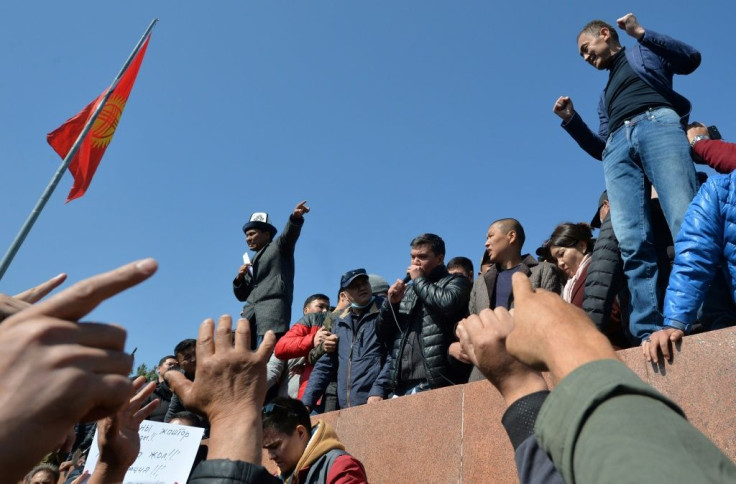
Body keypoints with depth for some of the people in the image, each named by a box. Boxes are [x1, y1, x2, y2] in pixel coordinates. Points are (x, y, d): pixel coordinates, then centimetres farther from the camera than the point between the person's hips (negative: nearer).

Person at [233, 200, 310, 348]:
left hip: (272, 310, -7)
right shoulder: (252, 262, 31)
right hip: (250, 315, 7)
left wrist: (296, 217, -31)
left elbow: (289, 234, -10)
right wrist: (239, 278, 7)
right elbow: (242, 295, 27)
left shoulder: (279, 246, 13)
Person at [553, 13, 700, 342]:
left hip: (657, 124, -4)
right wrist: (571, 120, 20)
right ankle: (649, 334, -26)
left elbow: (691, 58, 9)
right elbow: (601, 149, 31)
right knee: (632, 242, -19)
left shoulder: (645, 51, 29)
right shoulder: (606, 95, 39)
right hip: (617, 148, 4)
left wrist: (642, 33, 5)